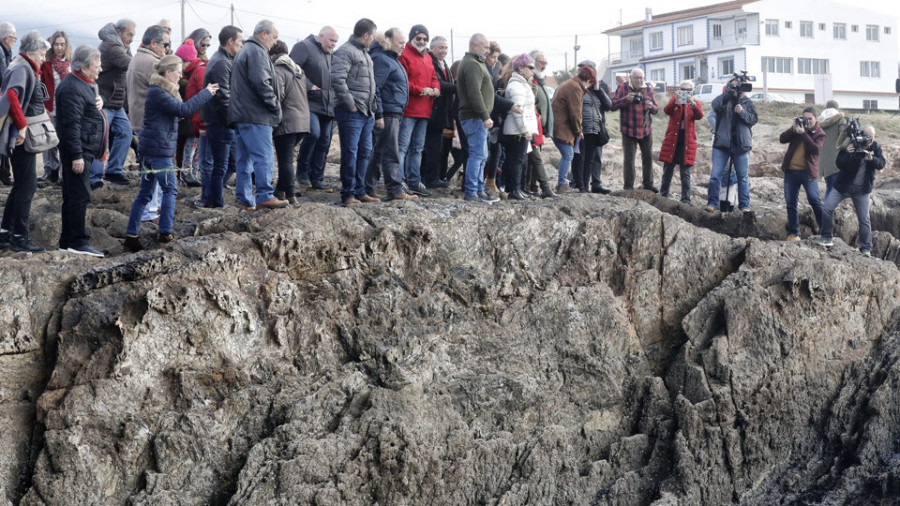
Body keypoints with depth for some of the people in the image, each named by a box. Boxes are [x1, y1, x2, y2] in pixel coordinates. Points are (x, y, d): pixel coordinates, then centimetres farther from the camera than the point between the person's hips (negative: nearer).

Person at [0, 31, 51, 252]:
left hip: (25, 136, 10)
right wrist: (22, 125, -27)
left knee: (21, 185, 15)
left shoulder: (26, 68, 17)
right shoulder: (22, 68, -14)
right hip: (22, 137, -10)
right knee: (27, 184, -5)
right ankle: (19, 237, 0)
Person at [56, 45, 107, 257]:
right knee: (80, 196, -9)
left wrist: (99, 101, 7)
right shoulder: (72, 88, -17)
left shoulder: (85, 83, 16)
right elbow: (71, 124, -22)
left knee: (72, 196, 13)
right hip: (78, 150, -11)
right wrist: (76, 155, -24)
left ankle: (67, 241, 19)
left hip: (84, 149, 11)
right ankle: (78, 241, -6)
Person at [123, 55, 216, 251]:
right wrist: (206, 93, -12)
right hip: (158, 149, -10)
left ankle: (131, 235, 12)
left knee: (145, 193, 10)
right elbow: (183, 110, -20)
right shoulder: (157, 93, -14)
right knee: (170, 190, -3)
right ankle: (165, 234, -3)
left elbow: (179, 111, 16)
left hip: (150, 149, 10)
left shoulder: (158, 91, 18)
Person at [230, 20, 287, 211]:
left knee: (244, 159, 9)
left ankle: (245, 200, 12)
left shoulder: (243, 51, 23)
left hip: (240, 114, 10)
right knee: (264, 156, -10)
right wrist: (275, 106, -10)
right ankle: (265, 195, -13)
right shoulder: (257, 52, -9)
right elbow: (261, 83, -20)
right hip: (255, 116, -10)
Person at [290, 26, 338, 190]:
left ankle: (316, 178, 12)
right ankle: (302, 170, -4)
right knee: (313, 133, -23)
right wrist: (309, 86, -20)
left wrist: (334, 101, 16)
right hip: (310, 103, -8)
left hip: (327, 107, 8)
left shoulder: (329, 55, 23)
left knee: (324, 142, 5)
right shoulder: (304, 47, -4)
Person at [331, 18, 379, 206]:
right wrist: (350, 104, -18)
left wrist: (373, 108, 19)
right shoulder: (345, 52, -11)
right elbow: (337, 80, -22)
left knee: (364, 152, 13)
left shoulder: (365, 53, 21)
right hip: (351, 112, -10)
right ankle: (348, 194, 1)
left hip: (366, 112, 10)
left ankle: (359, 191, 21)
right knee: (350, 153, -5)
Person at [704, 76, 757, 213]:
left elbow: (754, 119, 3)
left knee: (742, 176, 5)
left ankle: (744, 205, 10)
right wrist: (729, 91, -21)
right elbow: (715, 105, -18)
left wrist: (743, 112, -14)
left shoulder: (747, 101, 9)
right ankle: (712, 203, 2)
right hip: (722, 143, -1)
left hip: (741, 144, 1)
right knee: (715, 175, -5)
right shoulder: (724, 99, 4)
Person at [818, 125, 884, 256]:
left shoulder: (875, 148, -2)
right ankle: (827, 237, 6)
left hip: (862, 190, 0)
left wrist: (871, 158, -36)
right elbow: (839, 164, -13)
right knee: (826, 209, -10)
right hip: (843, 186, 0)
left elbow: (881, 164, -15)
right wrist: (846, 153, -32)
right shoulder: (850, 145, -8)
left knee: (864, 219, 0)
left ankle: (866, 248, 8)